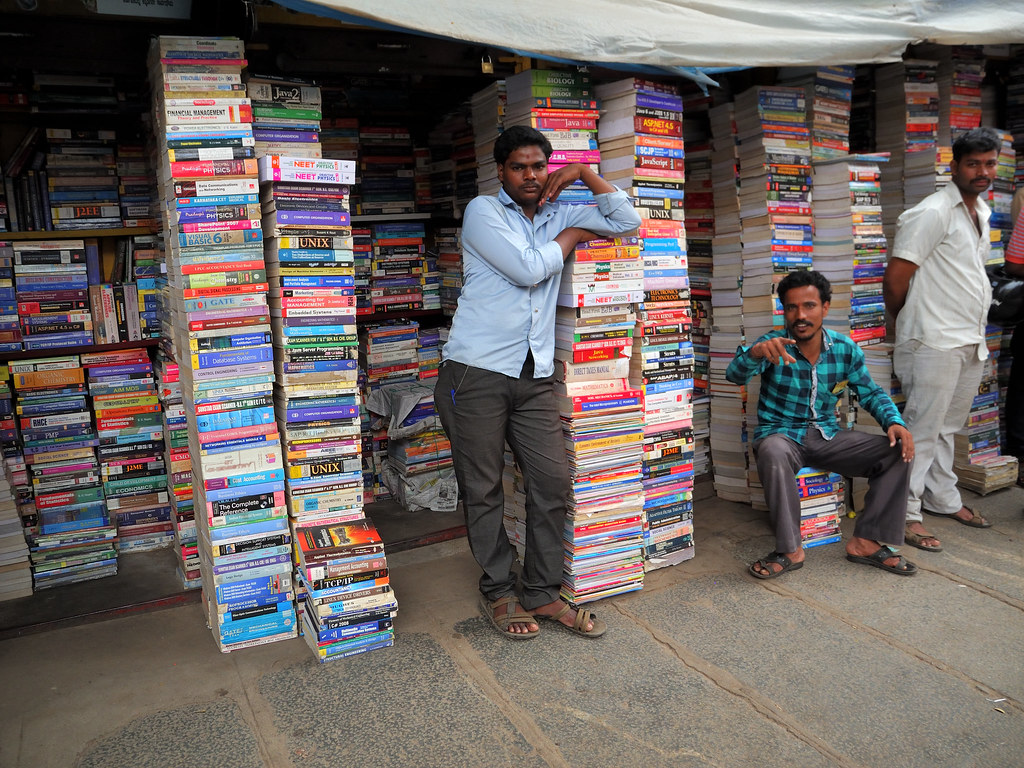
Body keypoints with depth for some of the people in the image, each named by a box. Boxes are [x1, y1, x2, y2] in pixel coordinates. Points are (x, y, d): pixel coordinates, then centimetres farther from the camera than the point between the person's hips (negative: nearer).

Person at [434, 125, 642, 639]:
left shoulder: (557, 215, 17)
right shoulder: (483, 211, -1)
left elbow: (626, 221, 15)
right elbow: (527, 269, -13)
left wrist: (584, 173, 9)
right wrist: (570, 237, 4)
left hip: (535, 377, 5)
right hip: (476, 373, -5)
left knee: (552, 483, 2)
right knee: (483, 490, 3)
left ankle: (543, 594, 16)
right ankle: (498, 593, 19)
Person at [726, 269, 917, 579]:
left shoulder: (845, 349, 0)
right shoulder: (773, 345, -11)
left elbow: (871, 392, 9)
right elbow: (735, 374, -29)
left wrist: (894, 422, -11)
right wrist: (755, 353, -52)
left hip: (826, 436, 4)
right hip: (781, 434, -4)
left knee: (897, 449, -14)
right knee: (773, 453, -39)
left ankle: (866, 542, -5)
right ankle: (789, 550, -25)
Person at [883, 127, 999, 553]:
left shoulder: (981, 213, 16)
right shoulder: (933, 212, -13)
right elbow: (895, 277, -15)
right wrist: (908, 323, 0)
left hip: (971, 342, 9)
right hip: (936, 342, -8)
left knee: (947, 427, 18)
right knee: (923, 427, -5)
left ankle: (943, 499, 30)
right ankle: (905, 514, 2)